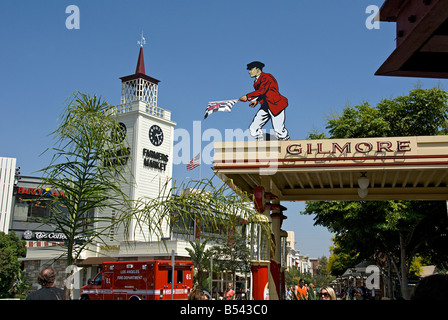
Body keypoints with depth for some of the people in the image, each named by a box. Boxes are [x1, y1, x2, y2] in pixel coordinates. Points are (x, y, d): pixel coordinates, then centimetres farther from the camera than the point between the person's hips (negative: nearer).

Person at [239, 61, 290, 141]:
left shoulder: (266, 77, -10)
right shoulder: (257, 80, 16)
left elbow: (262, 91, -24)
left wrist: (247, 96, -25)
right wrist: (256, 101, 4)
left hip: (276, 105, -9)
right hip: (265, 106, 9)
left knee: (279, 130, -13)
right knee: (253, 128, -2)